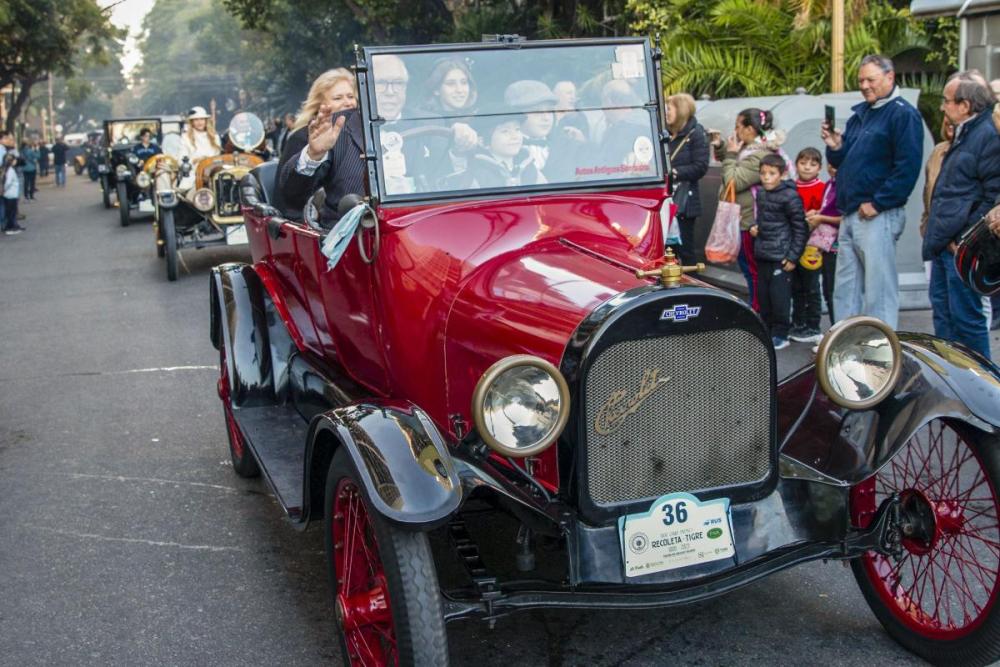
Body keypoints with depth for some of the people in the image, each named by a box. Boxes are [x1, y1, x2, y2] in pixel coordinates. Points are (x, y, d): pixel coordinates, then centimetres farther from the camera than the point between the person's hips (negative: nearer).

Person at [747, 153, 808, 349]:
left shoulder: (790, 197, -12)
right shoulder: (760, 193, 9)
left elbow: (800, 228, -10)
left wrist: (793, 257, -11)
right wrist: (754, 227, 5)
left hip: (781, 257, -7)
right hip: (762, 254, 7)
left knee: (779, 296, -4)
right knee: (763, 295, 12)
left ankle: (780, 335, 7)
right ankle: (767, 330, 25)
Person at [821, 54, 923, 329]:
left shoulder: (903, 114, -8)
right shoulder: (860, 114, 18)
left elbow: (908, 167, -17)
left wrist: (878, 203, -18)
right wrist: (835, 147, 1)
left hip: (878, 216, -9)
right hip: (851, 214, 9)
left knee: (879, 290, -6)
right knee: (846, 289, 13)